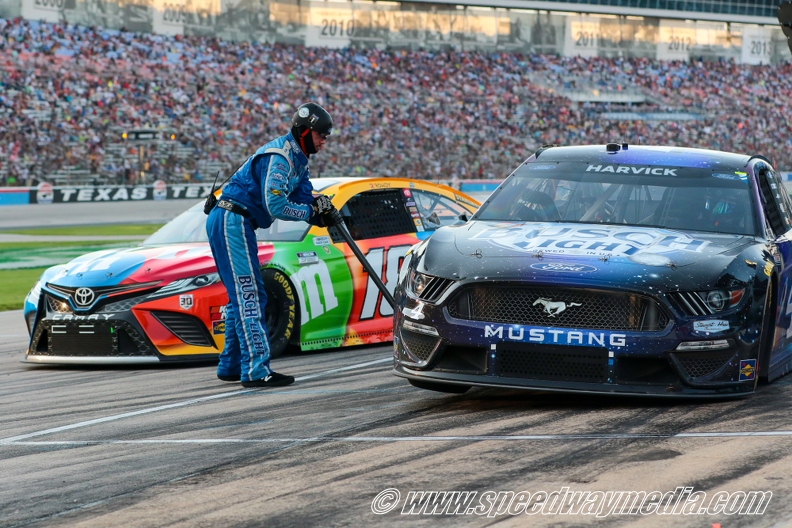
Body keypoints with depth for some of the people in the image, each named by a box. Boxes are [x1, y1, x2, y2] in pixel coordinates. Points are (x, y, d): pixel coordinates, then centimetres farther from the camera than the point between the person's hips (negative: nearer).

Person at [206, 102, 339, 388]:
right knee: (249, 295, -14)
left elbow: (304, 198, 11)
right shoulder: (279, 156, -17)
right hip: (231, 222, -11)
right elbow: (276, 206, -24)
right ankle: (257, 370, -18)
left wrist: (323, 212, -10)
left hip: (234, 224, 11)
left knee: (242, 296, 15)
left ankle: (231, 366, 22)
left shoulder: (297, 159, 15)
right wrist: (313, 211, -13)